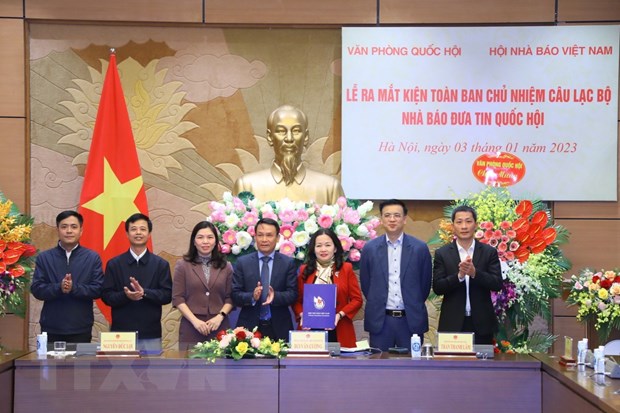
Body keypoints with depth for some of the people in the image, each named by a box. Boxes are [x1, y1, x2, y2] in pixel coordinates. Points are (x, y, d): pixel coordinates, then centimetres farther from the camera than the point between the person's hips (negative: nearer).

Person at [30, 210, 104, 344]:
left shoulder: (93, 257, 3)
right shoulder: (44, 257, 5)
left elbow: (98, 289, -4)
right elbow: (36, 289, -2)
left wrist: (74, 288, -19)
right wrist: (59, 288, -20)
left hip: (81, 328, -1)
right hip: (51, 327, 1)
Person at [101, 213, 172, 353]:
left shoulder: (161, 264, 6)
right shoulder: (114, 264, 6)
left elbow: (168, 295, 0)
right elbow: (106, 295, 2)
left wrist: (144, 292, -17)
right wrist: (125, 295, -18)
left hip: (151, 334, 0)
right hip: (121, 332, 0)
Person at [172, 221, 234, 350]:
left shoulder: (226, 267, 11)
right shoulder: (183, 265, 5)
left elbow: (230, 298, 8)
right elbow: (178, 298, 0)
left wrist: (220, 316, -9)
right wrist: (195, 320, -11)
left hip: (219, 328, 1)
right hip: (190, 330, -1)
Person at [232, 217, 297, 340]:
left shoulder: (288, 263, 4)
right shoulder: (242, 262, 5)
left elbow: (293, 294, -2)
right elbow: (235, 295, 0)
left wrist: (275, 296, -21)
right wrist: (252, 297, -20)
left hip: (279, 329, 0)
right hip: (249, 326, 0)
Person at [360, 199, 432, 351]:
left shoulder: (420, 248, 0)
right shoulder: (370, 248, 3)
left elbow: (425, 282, 8)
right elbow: (365, 283, 10)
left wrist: (414, 307, 11)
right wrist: (377, 305, 11)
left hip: (411, 320, 0)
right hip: (380, 320, 0)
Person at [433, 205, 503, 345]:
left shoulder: (489, 252, 4)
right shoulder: (442, 253, 3)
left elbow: (497, 284, -4)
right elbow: (437, 288, -3)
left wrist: (474, 273, -21)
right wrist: (459, 275, -20)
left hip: (481, 323, 1)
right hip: (452, 323, 0)